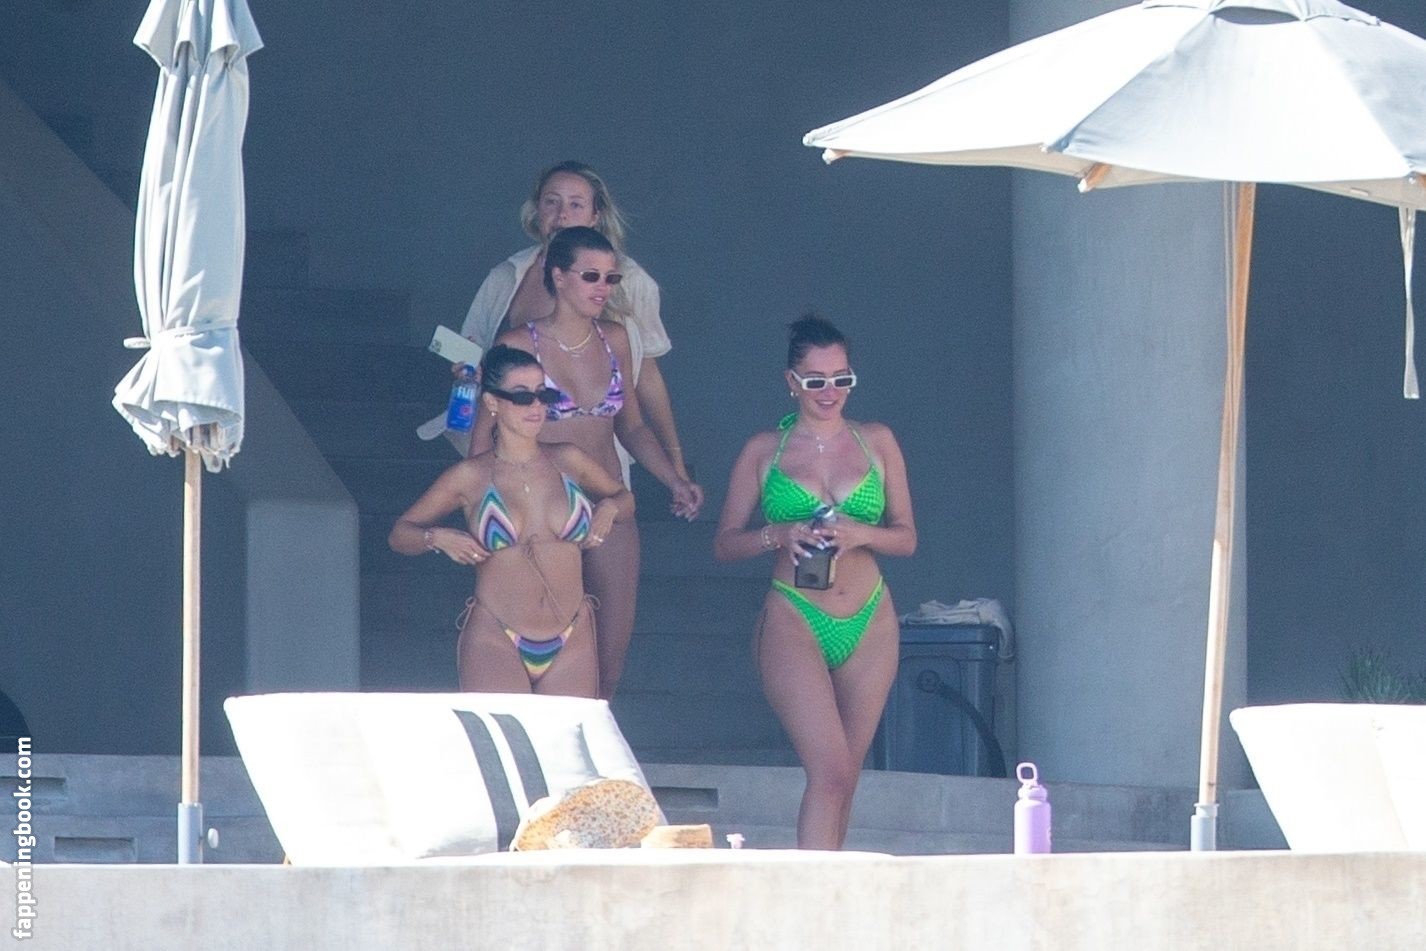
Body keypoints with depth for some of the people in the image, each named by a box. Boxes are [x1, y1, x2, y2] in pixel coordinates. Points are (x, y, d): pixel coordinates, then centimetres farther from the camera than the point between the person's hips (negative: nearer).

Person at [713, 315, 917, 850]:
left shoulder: (877, 443, 10)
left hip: (870, 625, 3)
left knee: (844, 776, 7)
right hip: (795, 620, -3)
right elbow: (724, 544, 6)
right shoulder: (764, 452, 5)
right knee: (830, 771, -18)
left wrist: (860, 534, -12)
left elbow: (907, 538, 9)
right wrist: (778, 535, -14)